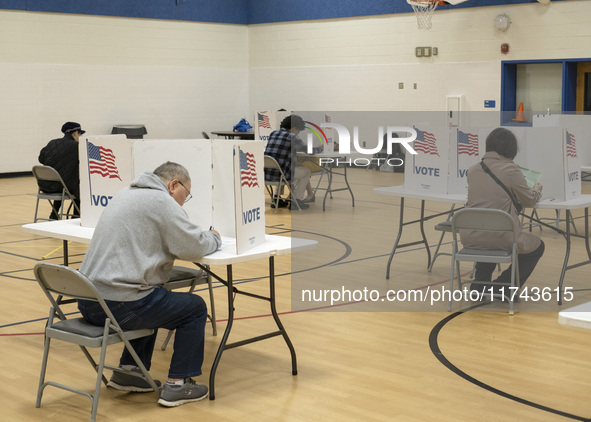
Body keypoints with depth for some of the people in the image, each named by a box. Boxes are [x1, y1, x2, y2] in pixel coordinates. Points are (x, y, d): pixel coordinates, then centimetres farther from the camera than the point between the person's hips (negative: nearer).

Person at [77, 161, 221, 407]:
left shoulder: (126, 194, 20)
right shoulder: (161, 200, -9)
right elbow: (194, 248, -11)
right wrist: (214, 238, 12)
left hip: (87, 302, 10)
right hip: (118, 304, -9)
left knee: (152, 302, 35)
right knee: (195, 308, 8)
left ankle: (128, 371, 32)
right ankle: (177, 385, 11)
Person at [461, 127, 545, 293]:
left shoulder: (473, 170, 5)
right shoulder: (511, 170, -10)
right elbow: (529, 200, 3)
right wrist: (537, 190, 26)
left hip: (470, 237, 5)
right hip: (499, 238, -5)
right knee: (537, 246, 22)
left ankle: (479, 284, 31)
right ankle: (504, 286, 15)